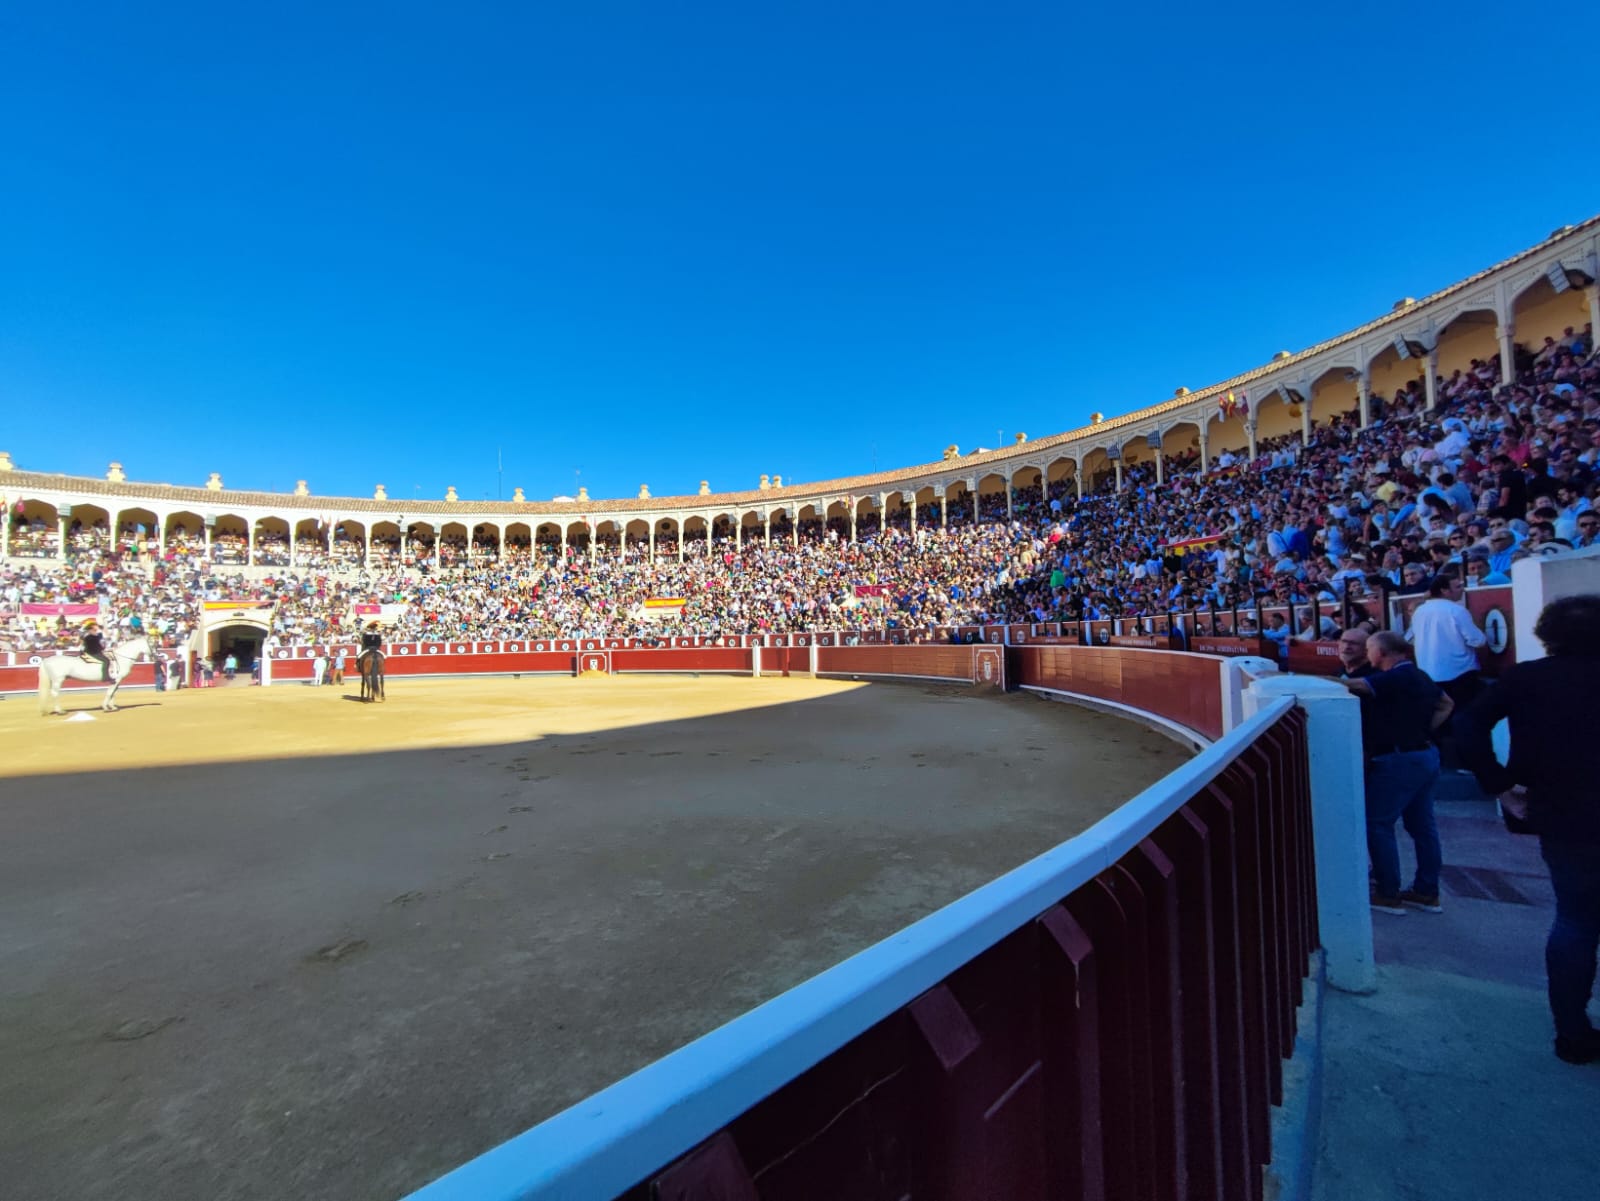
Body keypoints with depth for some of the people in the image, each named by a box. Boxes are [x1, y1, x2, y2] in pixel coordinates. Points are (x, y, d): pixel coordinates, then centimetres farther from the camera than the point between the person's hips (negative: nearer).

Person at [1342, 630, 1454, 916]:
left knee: (1377, 824, -2)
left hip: (1399, 761, -10)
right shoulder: (1419, 676, 12)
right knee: (1422, 825, 14)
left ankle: (1388, 894, 4)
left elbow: (1353, 686, -32)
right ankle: (1427, 892, 23)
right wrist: (1422, 730, 16)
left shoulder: (1394, 678, -18)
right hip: (1425, 756, 10)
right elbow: (1445, 705, 26)